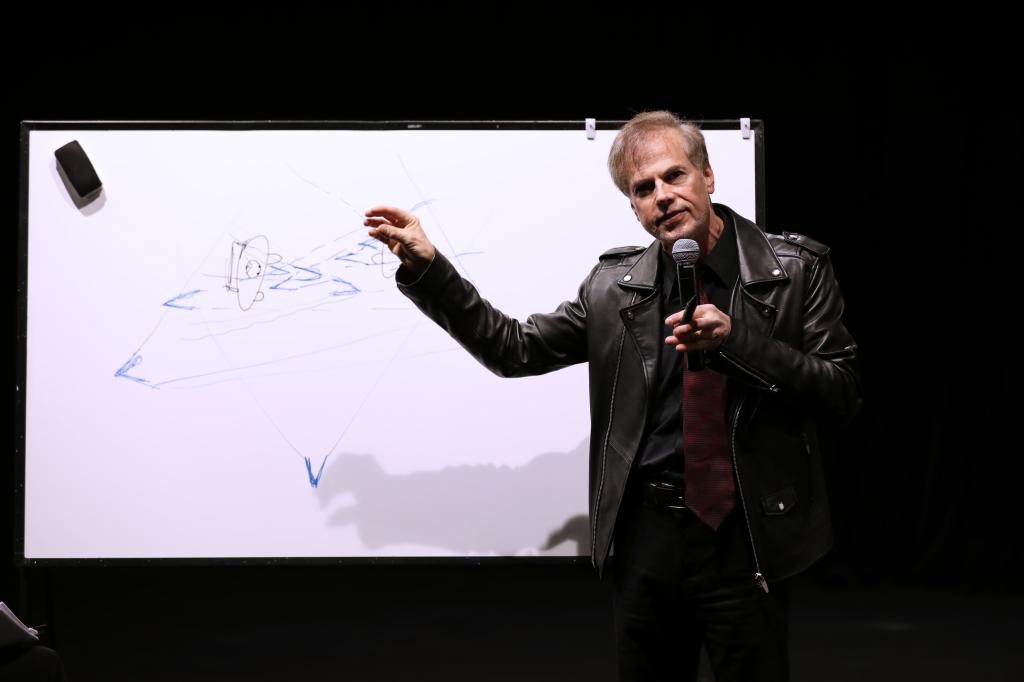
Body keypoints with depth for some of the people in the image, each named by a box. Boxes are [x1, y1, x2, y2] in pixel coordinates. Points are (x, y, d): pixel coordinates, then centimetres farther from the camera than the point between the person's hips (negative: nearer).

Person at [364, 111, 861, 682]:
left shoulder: (796, 269, -3)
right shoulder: (615, 285, 5)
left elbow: (842, 393, -7)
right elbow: (515, 350, 7)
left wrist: (735, 340, -19)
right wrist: (426, 267, -1)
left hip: (745, 539, -2)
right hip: (644, 536, 3)